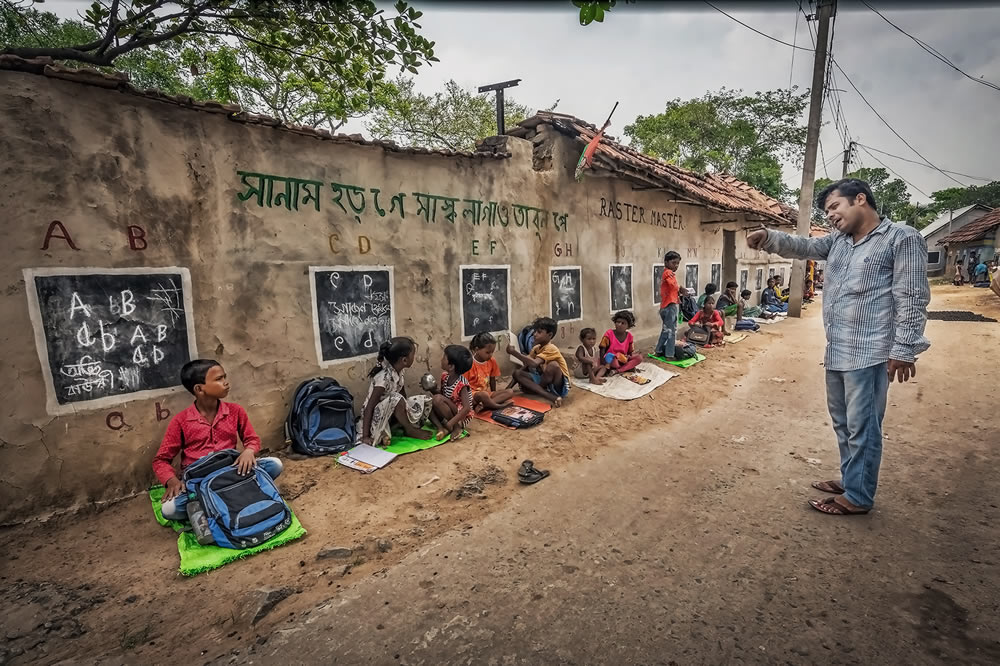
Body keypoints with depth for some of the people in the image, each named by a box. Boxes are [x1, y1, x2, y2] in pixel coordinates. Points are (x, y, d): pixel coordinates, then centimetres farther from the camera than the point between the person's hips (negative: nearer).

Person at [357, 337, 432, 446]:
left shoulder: (399, 371, -6)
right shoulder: (384, 377, -29)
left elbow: (404, 396, 4)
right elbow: (369, 407, -28)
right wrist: (365, 436, -28)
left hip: (392, 413, 8)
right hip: (376, 416, -8)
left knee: (425, 400, -1)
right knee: (396, 399, -35)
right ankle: (410, 431, -13)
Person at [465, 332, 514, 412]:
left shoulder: (492, 361, 3)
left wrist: (493, 395, 11)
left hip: (488, 393, 7)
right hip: (473, 394, -7)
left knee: (510, 392, -15)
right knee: (483, 395, -41)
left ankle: (483, 405, -28)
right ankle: (501, 406, -16)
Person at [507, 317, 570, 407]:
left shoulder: (551, 349, -21)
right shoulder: (535, 348, 5)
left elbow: (534, 364, -37)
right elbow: (526, 366, 6)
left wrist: (514, 352, -35)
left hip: (560, 385, -8)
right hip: (545, 381, 8)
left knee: (553, 365, -37)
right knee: (517, 373, -11)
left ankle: (535, 390, -11)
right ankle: (551, 397, -26)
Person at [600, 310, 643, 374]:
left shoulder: (629, 337, 3)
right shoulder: (609, 333, -9)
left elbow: (630, 353, 9)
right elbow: (602, 350, -9)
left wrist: (629, 356, -17)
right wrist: (603, 365, -22)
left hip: (623, 361, 6)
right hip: (611, 360, -5)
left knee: (639, 357, -19)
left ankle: (617, 371, -24)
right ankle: (629, 367, -10)